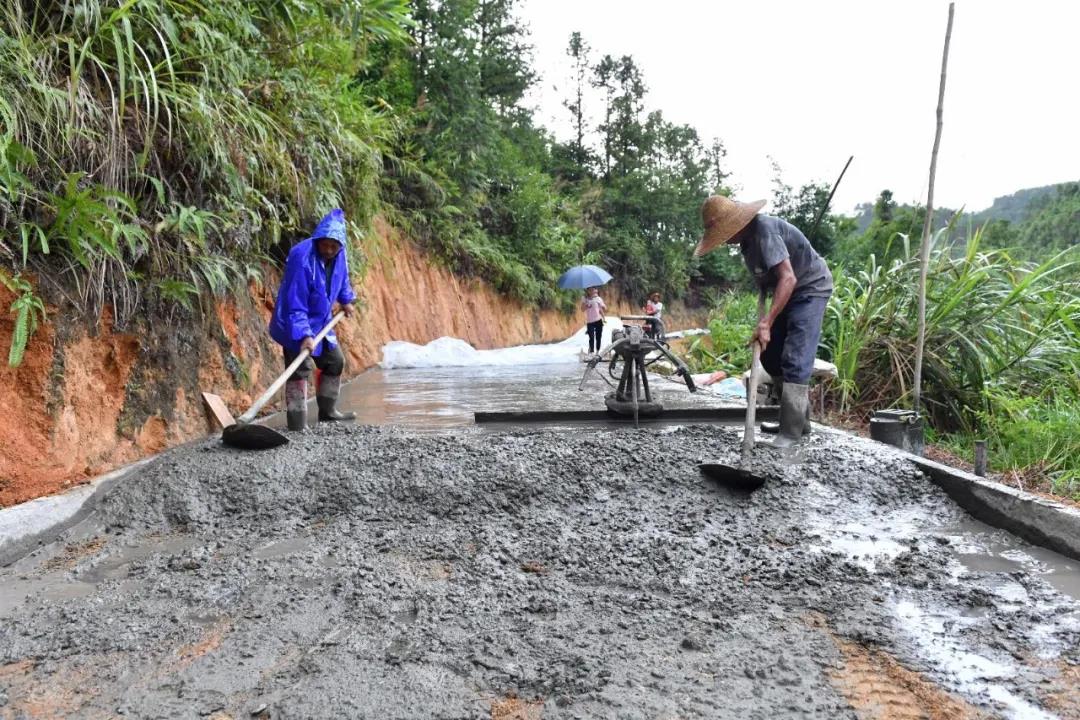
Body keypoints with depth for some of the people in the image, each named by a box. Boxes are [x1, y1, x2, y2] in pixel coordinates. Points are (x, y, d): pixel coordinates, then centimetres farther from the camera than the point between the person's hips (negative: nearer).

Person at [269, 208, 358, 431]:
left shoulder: (339, 256, -6)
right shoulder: (302, 258, -29)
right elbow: (295, 304, -31)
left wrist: (346, 300, 27)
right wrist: (304, 334, -37)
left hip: (321, 322, 9)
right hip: (296, 328, -9)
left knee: (335, 361, 17)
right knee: (300, 369, -15)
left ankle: (328, 412, 33)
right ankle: (297, 422, -11)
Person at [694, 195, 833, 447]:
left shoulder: (764, 231, -28)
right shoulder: (747, 236, 2)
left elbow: (788, 278, -37)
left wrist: (766, 323, -42)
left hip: (810, 288, -10)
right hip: (786, 292, 10)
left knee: (795, 360, -16)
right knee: (770, 356, 9)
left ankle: (791, 432, -13)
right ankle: (800, 418, 19)